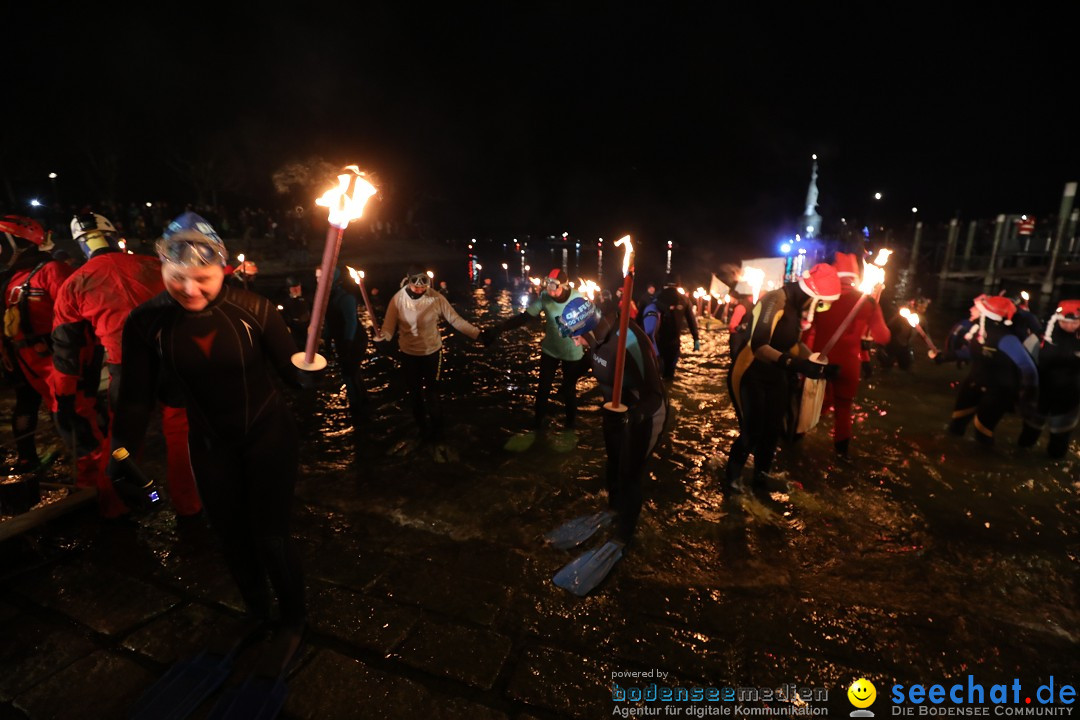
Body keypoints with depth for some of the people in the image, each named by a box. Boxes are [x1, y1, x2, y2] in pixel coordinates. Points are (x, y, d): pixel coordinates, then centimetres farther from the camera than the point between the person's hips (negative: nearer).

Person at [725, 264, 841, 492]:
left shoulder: (800, 306, 0)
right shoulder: (775, 301, -26)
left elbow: (792, 343, 13)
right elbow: (758, 347, -38)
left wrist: (817, 362, 1)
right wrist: (795, 364, -49)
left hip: (775, 376, 8)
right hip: (750, 375, -8)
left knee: (773, 429, 12)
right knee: (752, 431, -7)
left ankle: (761, 475, 34)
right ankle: (732, 475, 18)